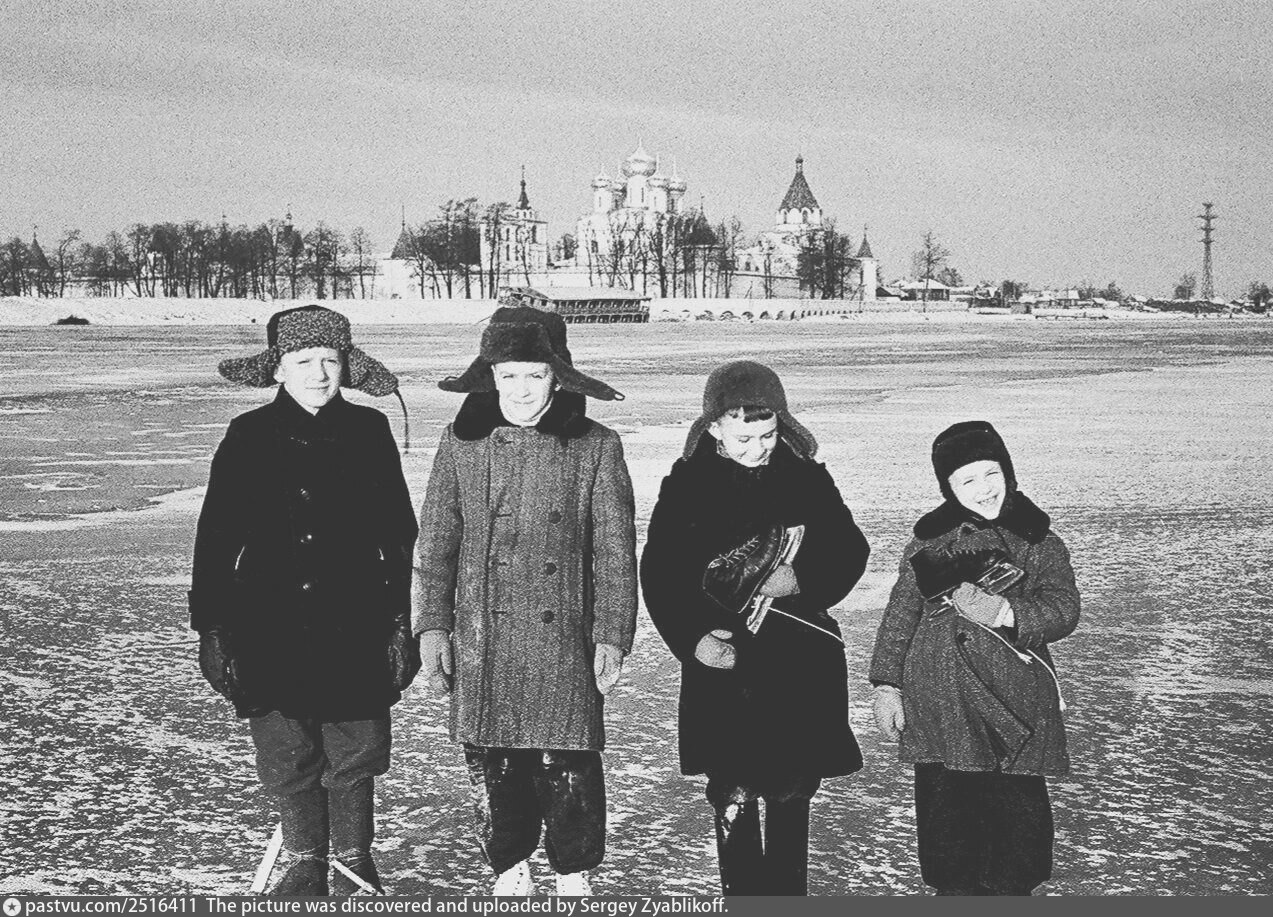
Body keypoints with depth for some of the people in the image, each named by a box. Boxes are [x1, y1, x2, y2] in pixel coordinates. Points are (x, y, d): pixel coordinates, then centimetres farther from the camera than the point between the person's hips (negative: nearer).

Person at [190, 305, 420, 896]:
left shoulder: (369, 433, 2)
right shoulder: (249, 438, 1)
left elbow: (399, 531, 6)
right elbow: (216, 536, 3)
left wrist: (402, 619, 3)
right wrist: (210, 627, 0)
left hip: (356, 628, 0)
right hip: (270, 627, 0)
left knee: (356, 755, 3)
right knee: (286, 758, 6)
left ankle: (353, 864, 23)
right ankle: (302, 863, 25)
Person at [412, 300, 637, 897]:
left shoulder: (595, 448, -1)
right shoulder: (462, 444, 4)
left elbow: (615, 552, 0)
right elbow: (435, 544, 9)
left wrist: (611, 635, -4)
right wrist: (432, 625, 4)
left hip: (564, 641, -2)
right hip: (481, 641, 2)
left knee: (567, 765, 0)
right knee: (490, 766, 9)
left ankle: (573, 879, 20)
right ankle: (510, 870, 28)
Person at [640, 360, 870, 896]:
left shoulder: (807, 480, 0)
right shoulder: (686, 487, -3)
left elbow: (850, 551, 4)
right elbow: (659, 574, -2)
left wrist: (803, 578, -15)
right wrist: (693, 639, -16)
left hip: (800, 668, 1)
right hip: (721, 664, -1)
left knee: (791, 796, 11)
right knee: (733, 801, 0)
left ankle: (787, 894, 26)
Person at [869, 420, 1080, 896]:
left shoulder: (1041, 544, 4)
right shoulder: (930, 540, 5)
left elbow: (1063, 610, -7)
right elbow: (900, 614, 8)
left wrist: (1005, 613, -22)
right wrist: (886, 684, 4)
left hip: (1014, 709, 0)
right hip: (938, 703, 1)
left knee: (1018, 813, 1)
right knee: (946, 815, 5)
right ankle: (953, 889, 20)